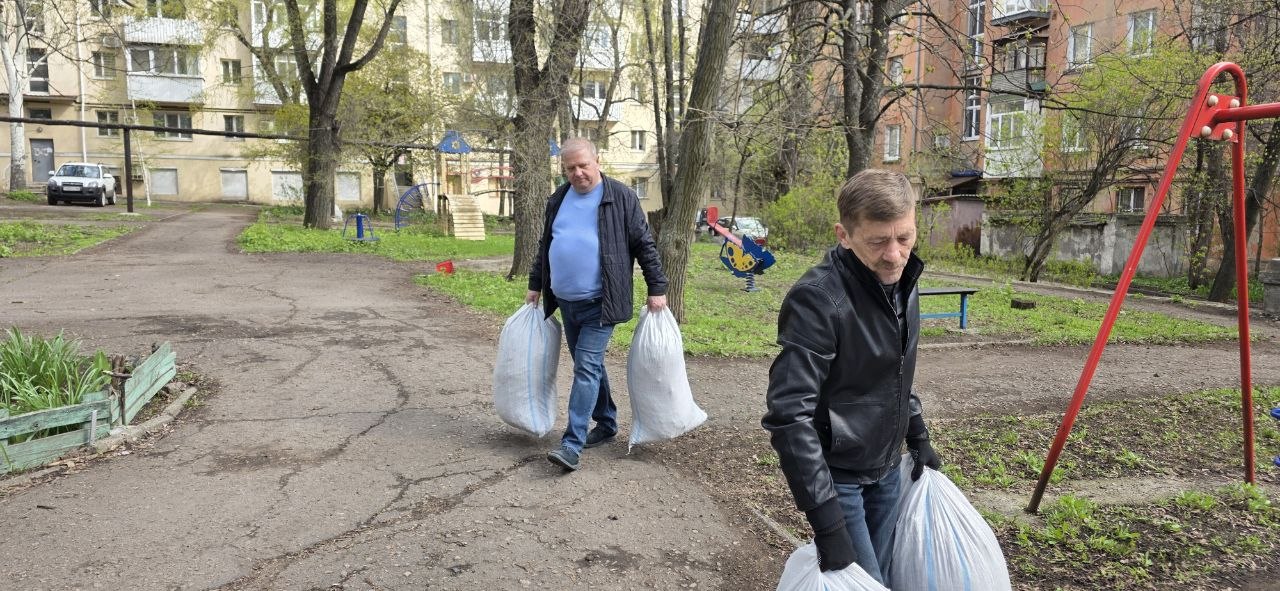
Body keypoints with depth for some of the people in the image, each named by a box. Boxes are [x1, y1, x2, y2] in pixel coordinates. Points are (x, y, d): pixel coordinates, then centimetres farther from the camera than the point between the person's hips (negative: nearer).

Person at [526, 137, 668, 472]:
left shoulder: (621, 198, -6)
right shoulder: (558, 200, 10)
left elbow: (644, 244, -5)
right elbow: (545, 246, 20)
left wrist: (657, 288, -7)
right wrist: (535, 285, 20)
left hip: (599, 303, -6)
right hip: (566, 302, 6)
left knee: (587, 367, -11)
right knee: (588, 366, 15)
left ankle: (572, 444, -10)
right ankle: (607, 425, 31)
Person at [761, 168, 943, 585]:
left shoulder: (903, 282, 0)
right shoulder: (817, 299, -26)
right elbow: (789, 416, -28)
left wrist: (917, 436, 17)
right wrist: (827, 521, -29)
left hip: (886, 470, 7)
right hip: (836, 474, -7)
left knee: (882, 576, 17)